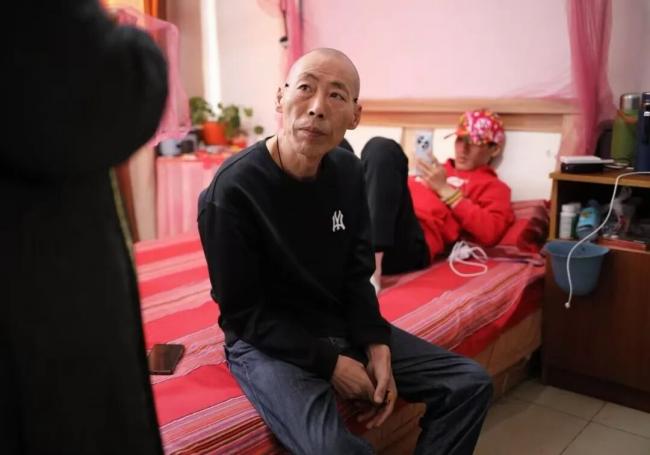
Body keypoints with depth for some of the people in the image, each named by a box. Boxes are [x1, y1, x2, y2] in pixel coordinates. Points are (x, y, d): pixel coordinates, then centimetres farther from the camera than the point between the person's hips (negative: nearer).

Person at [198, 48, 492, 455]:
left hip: (343, 326, 6)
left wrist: (377, 347, -9)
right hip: (268, 342, -6)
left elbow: (357, 276, 4)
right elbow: (245, 315, -16)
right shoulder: (232, 190, -21)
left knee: (471, 384, 3)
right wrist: (331, 363, -18)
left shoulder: (348, 171, -2)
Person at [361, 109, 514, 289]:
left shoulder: (493, 186, 21)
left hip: (412, 243, -6)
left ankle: (370, 265, -36)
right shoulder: (439, 171, 38)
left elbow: (489, 233, 1)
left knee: (382, 148, -22)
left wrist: (446, 190, 2)